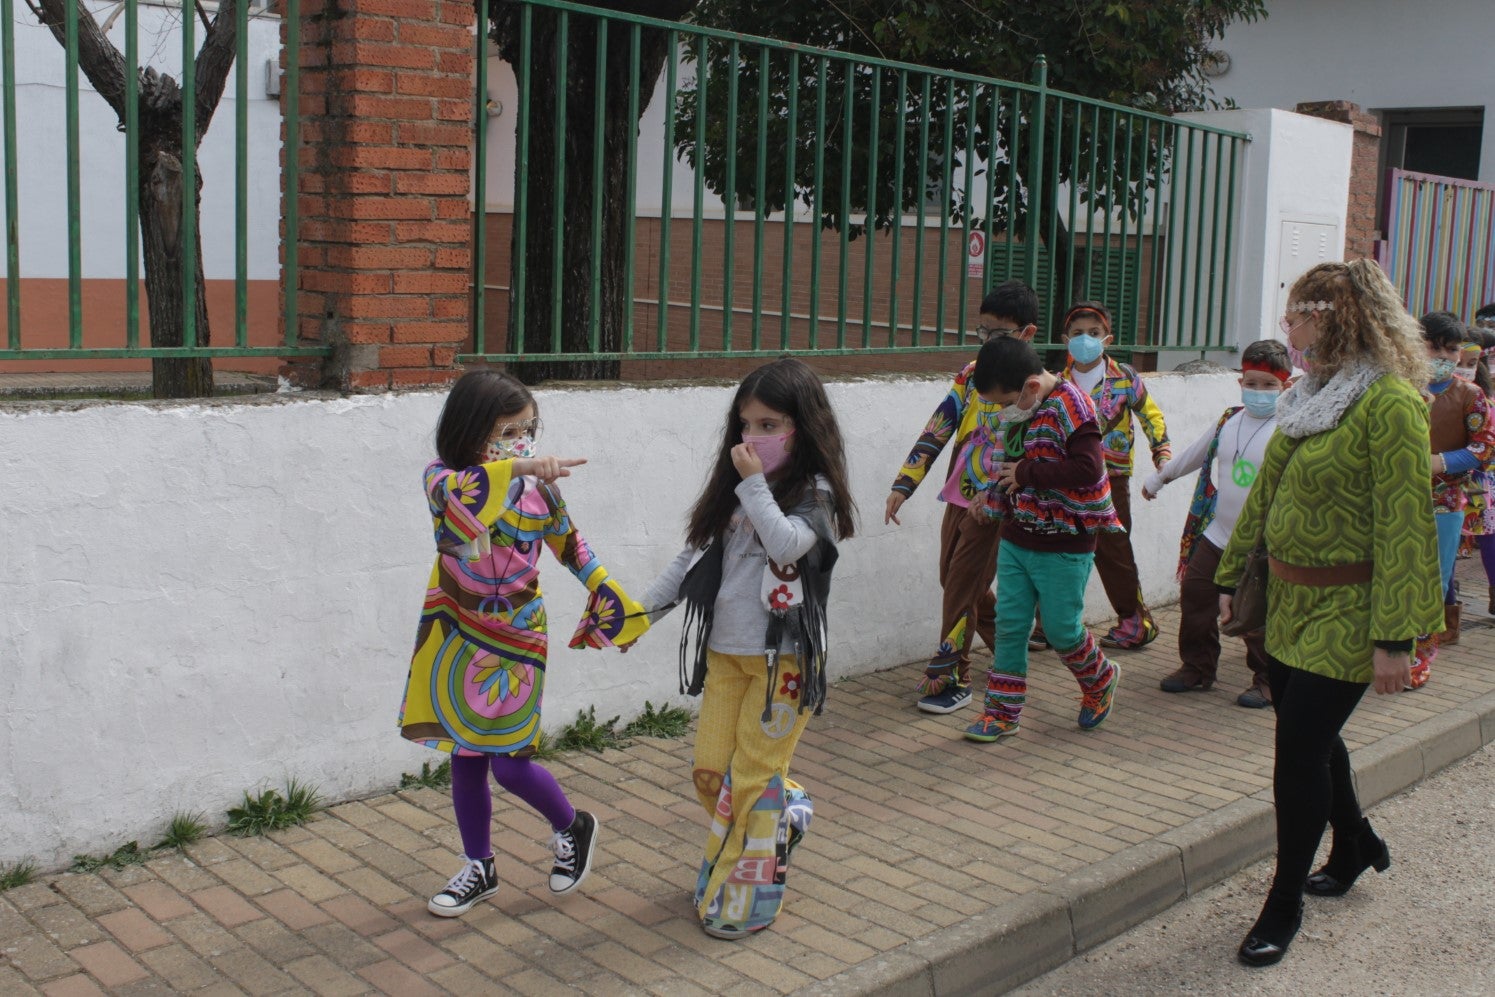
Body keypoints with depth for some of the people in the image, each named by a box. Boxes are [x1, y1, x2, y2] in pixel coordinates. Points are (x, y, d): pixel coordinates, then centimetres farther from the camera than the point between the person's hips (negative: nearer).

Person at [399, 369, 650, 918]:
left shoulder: (539, 489, -8)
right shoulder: (442, 477, -12)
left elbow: (570, 544, 8)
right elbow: (458, 492, -38)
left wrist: (610, 593, 4)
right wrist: (518, 467, -53)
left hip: (516, 639, -1)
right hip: (458, 637, 1)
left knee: (509, 763, -3)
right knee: (466, 759, 12)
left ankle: (573, 827, 26)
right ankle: (480, 869, 30)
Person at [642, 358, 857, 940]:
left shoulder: (814, 492, -8)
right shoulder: (732, 487, 11)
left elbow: (787, 546, -27)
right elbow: (695, 554, 15)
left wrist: (754, 483, -22)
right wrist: (645, 609, 11)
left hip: (783, 657, -6)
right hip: (725, 651, 6)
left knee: (754, 778, -3)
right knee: (710, 771, 7)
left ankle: (746, 900, 9)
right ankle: (783, 813, 33)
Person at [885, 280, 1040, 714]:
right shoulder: (972, 374, 6)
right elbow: (937, 430, 5)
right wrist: (903, 484, 0)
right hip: (959, 497, 7)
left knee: (962, 589, -5)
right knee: (958, 583, 15)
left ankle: (950, 678, 8)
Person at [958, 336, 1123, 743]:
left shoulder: (1070, 406, -18)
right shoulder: (1019, 412, 6)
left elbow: (1088, 468, -28)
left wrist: (1026, 473, -23)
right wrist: (993, 495, 4)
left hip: (1064, 546, -7)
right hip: (1015, 540, 7)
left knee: (1062, 629, 4)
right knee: (1009, 625, 6)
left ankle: (1100, 680, 33)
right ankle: (1003, 712, 15)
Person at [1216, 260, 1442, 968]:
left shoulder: (1391, 404, -18)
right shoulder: (1310, 396, 9)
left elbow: (1407, 526, -21)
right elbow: (1265, 492, 16)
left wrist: (1394, 638, -23)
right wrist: (1232, 576, 16)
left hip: (1343, 613, -8)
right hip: (1286, 602, 8)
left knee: (1299, 749, -5)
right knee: (1311, 737, 20)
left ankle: (1284, 907, 11)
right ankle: (1354, 847, 44)